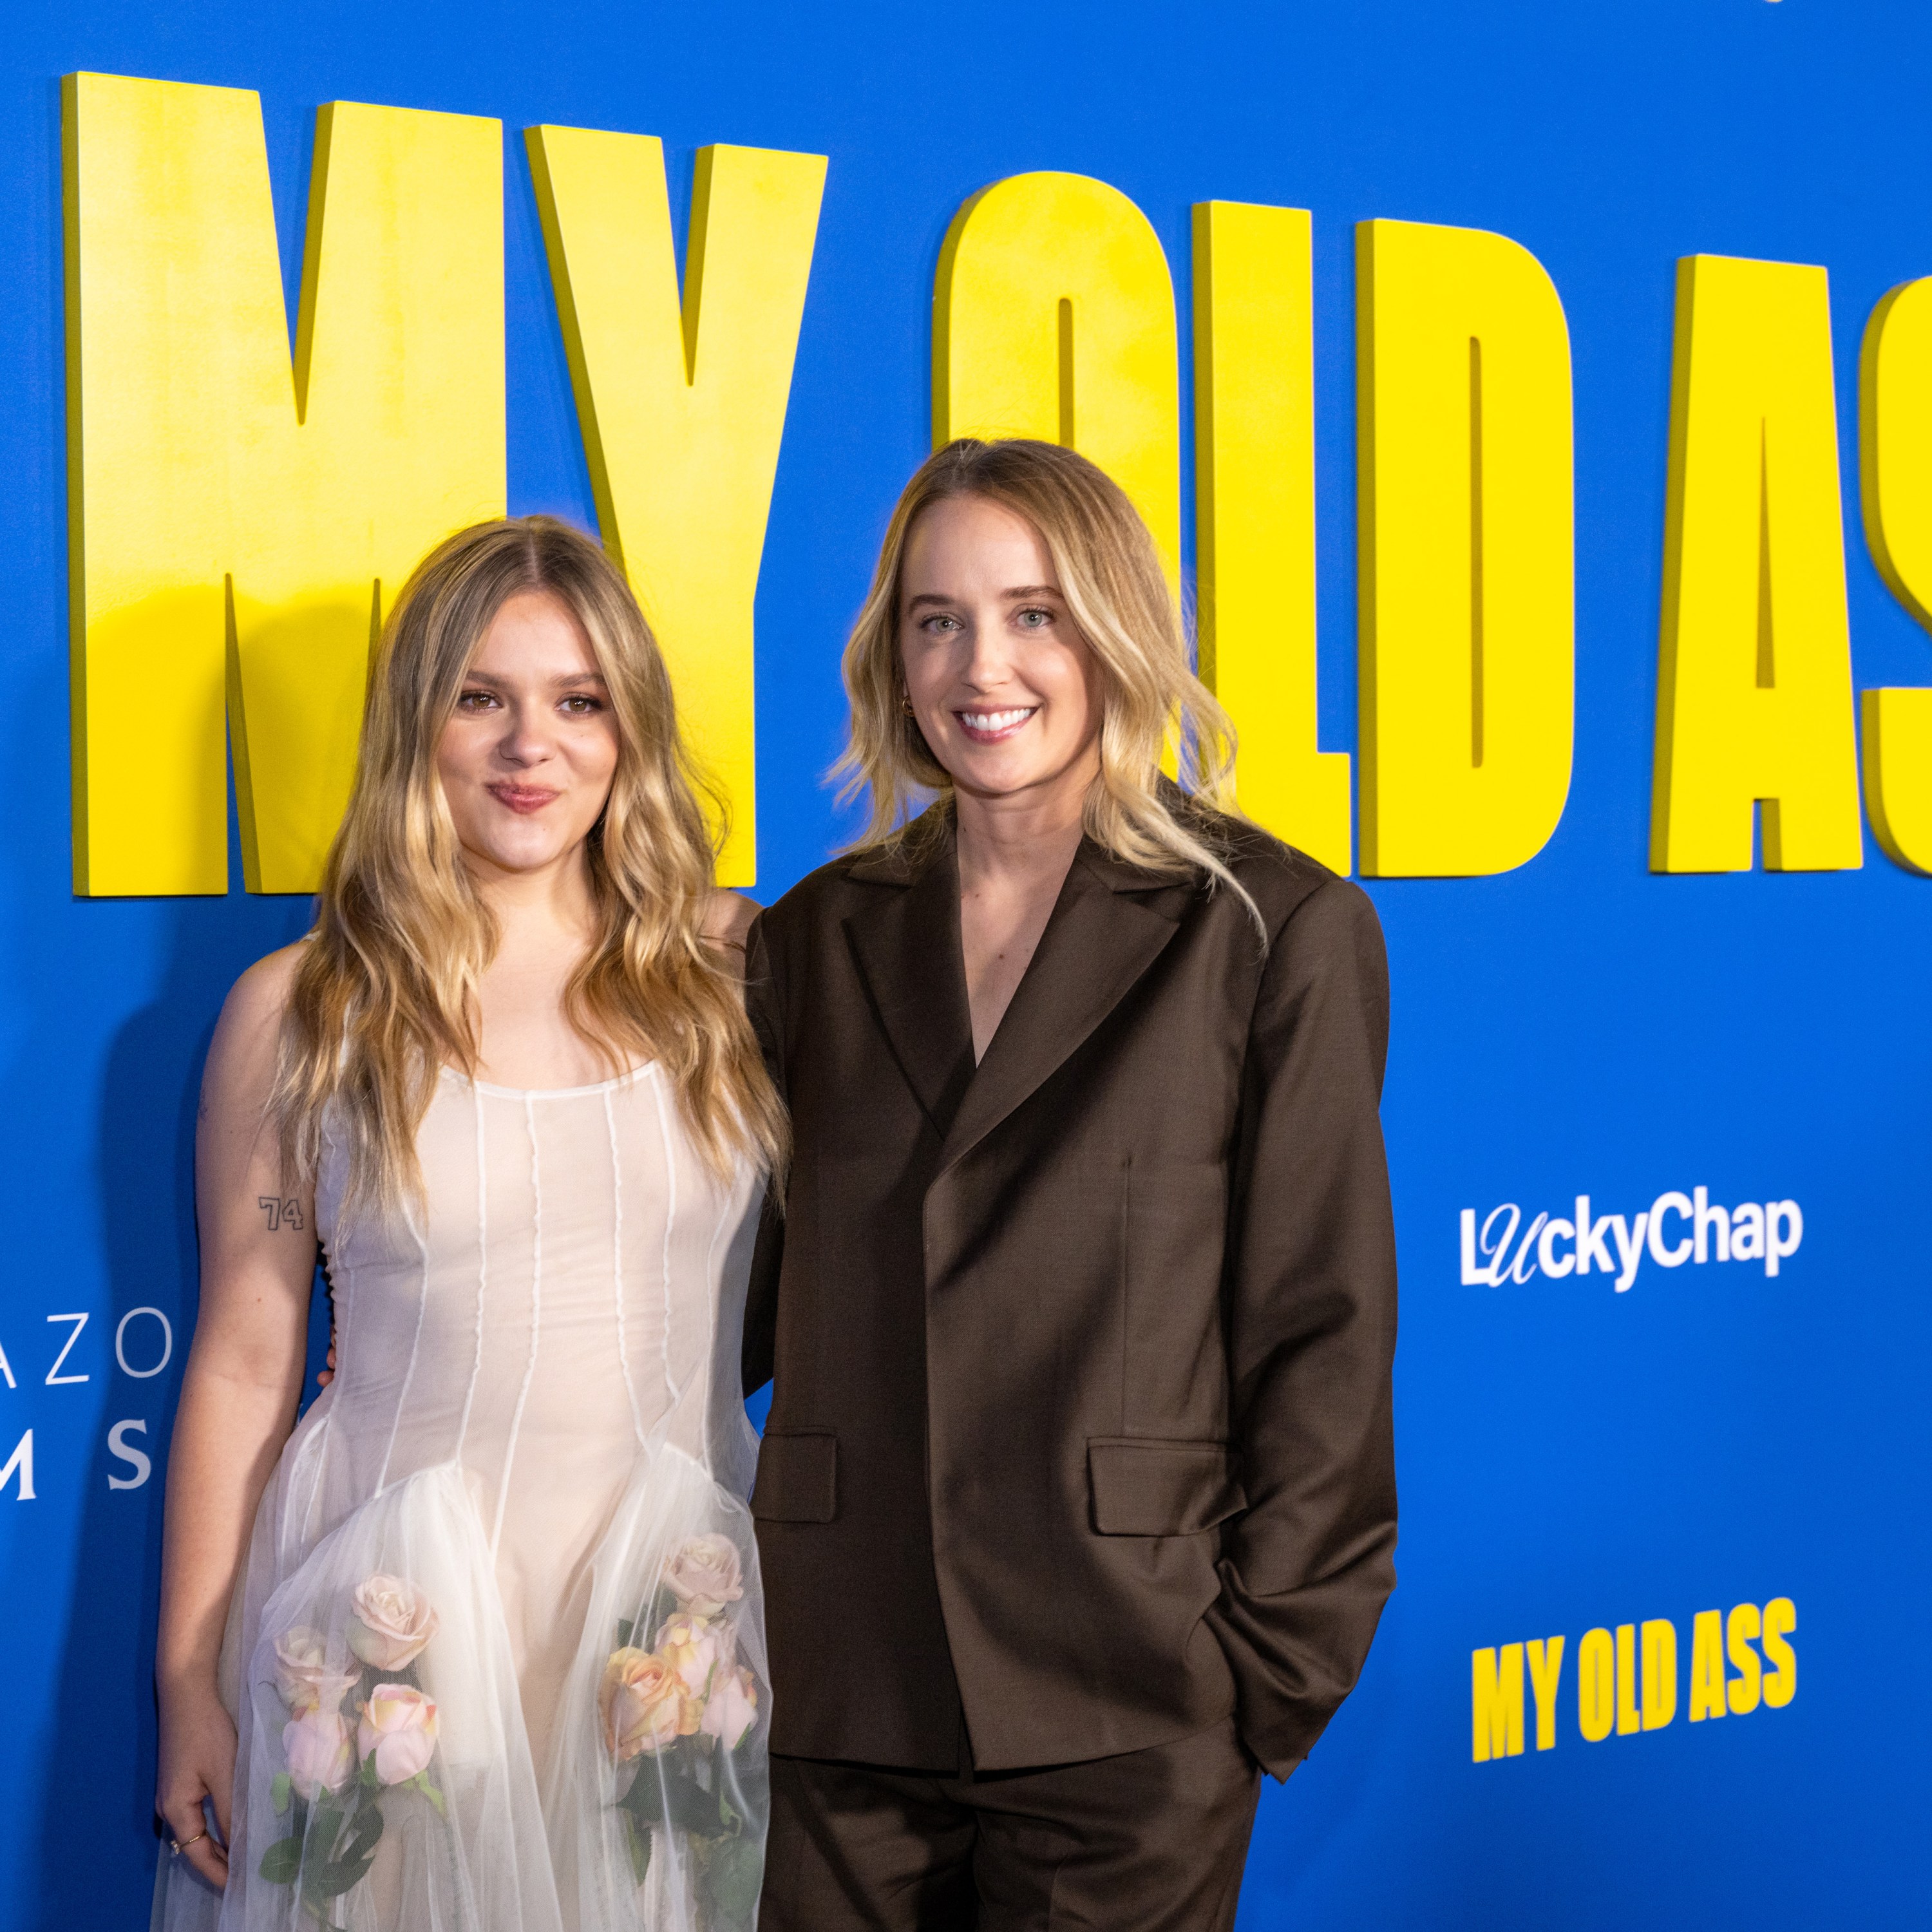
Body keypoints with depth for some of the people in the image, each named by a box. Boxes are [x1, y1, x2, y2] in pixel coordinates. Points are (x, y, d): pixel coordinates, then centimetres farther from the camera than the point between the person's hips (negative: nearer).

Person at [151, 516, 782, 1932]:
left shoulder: (731, 968, 3)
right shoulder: (300, 1011, -1)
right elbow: (245, 1359, 2)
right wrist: (191, 1685, 3)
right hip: (404, 1636, -1)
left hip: (677, 1622, 2)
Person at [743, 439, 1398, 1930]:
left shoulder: (1278, 932, -1)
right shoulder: (823, 939, 11)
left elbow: (1322, 1332, -2)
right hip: (842, 1698, 4)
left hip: (1128, 1723, -3)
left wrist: (1272, 1668, -5)